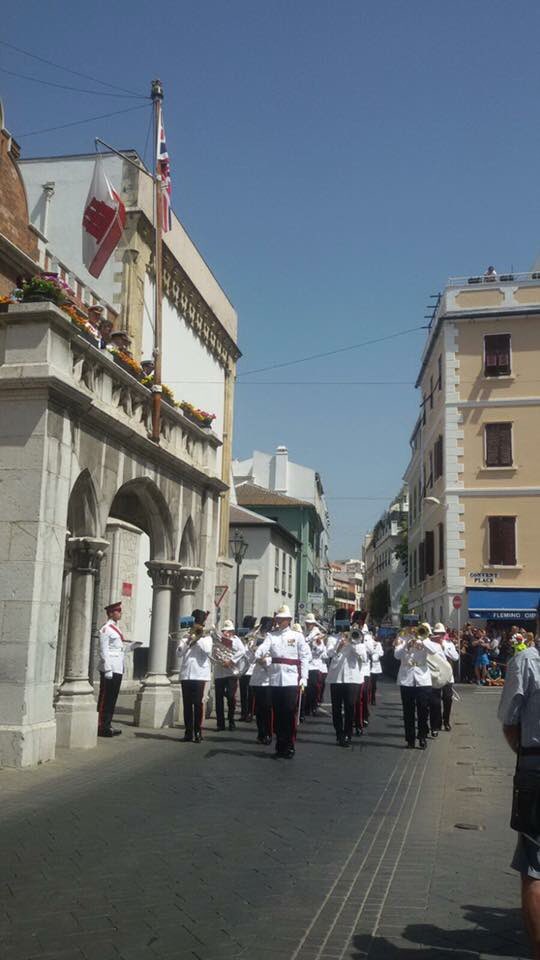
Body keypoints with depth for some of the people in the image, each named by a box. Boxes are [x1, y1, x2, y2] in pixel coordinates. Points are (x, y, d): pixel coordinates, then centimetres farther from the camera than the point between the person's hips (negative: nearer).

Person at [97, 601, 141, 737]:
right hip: (109, 670, -9)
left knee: (112, 699, 12)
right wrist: (107, 670, -20)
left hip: (118, 670, 9)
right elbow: (104, 651, -15)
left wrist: (133, 645, 9)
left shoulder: (116, 629, 18)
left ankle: (107, 726, 18)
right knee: (105, 699, -4)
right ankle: (101, 727, 0)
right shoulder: (106, 629, -10)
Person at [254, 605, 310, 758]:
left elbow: (304, 657, 1)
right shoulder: (271, 635, 10)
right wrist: (259, 656, -32)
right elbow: (263, 647, -9)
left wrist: (303, 678, -6)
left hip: (291, 680, -2)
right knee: (278, 714, 8)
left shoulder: (297, 636, 4)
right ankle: (280, 746, 18)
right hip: (275, 680, 3)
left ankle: (289, 746, 7)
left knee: (290, 714, -2)